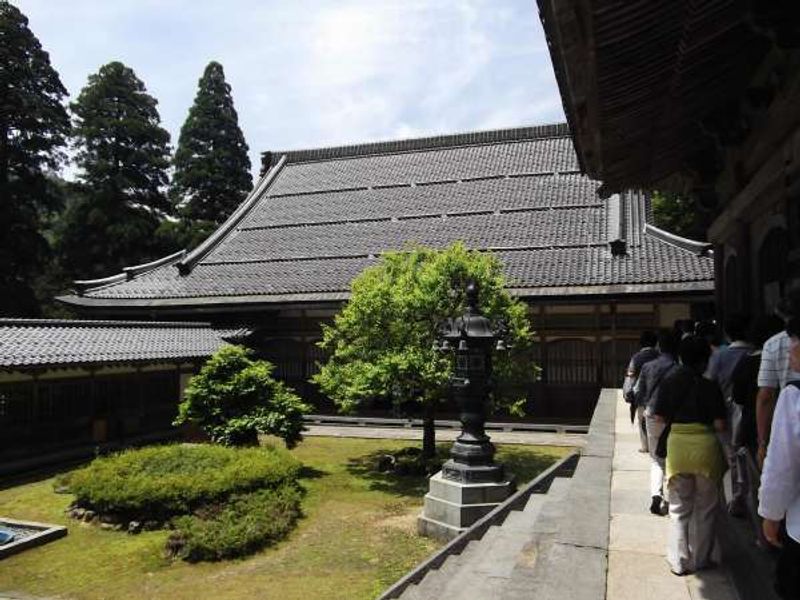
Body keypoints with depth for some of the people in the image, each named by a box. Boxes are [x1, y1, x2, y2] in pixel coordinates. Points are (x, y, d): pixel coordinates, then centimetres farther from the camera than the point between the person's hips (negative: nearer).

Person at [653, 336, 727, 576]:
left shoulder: (670, 381, -2)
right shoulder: (710, 386, -9)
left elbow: (660, 417, -3)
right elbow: (719, 424, -11)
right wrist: (705, 419, 9)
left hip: (677, 442, 2)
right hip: (705, 444, -2)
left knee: (679, 508, 13)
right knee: (705, 508, 15)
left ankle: (679, 562, 18)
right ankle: (700, 560, 25)